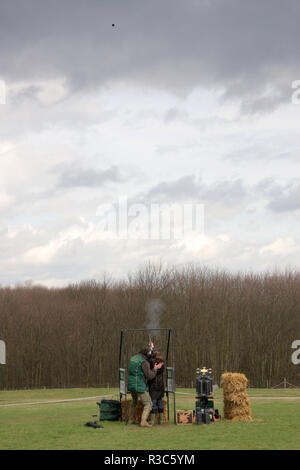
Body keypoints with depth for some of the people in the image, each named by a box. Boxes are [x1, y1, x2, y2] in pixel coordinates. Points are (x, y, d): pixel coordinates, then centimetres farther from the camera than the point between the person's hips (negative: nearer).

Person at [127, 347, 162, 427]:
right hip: (140, 387, -8)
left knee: (134, 400, 31)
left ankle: (131, 419, 34)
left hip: (131, 385, 8)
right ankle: (143, 421, -18)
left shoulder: (133, 358, 9)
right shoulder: (144, 362, -16)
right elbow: (149, 376, -18)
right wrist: (155, 369, -2)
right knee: (148, 404, -2)